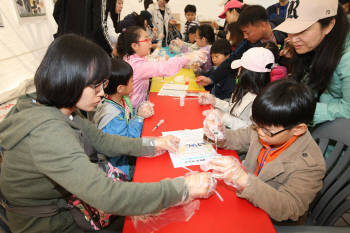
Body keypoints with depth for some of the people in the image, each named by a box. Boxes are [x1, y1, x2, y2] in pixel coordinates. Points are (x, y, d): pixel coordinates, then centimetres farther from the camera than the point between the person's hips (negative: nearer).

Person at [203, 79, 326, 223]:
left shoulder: (311, 164, -25)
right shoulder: (267, 127, -12)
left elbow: (287, 209, -31)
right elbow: (239, 139, 5)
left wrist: (243, 179, -44)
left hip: (275, 223, -5)